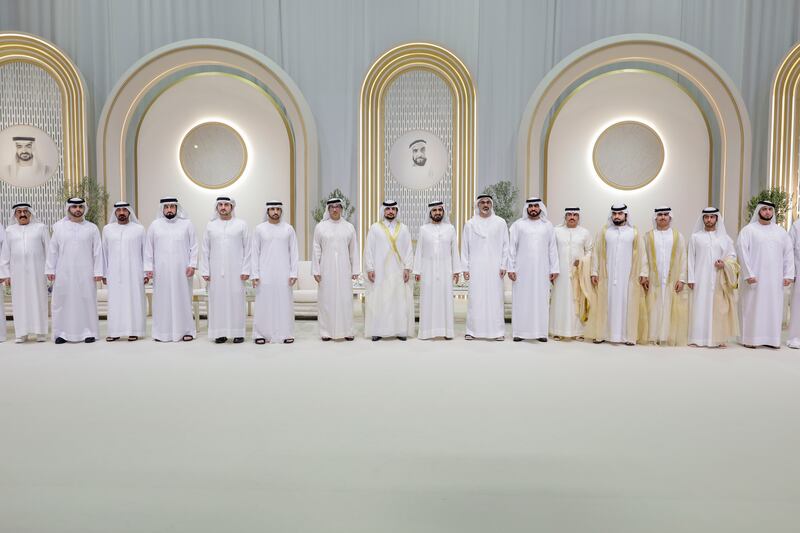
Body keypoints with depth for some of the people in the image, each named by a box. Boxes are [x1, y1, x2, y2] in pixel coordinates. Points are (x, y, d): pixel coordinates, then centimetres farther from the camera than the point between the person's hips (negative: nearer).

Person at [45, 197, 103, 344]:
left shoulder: (92, 228, 4)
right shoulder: (59, 227, 7)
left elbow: (97, 252, 2)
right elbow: (52, 250, 7)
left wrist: (98, 271, -4)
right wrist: (50, 269, 2)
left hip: (85, 273, -1)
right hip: (64, 273, 1)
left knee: (87, 301, 0)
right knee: (62, 301, 3)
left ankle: (88, 332, 8)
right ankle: (62, 332, 10)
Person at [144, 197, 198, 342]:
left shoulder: (187, 224, 4)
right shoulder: (154, 225, 7)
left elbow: (193, 246, 2)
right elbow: (148, 249, 8)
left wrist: (192, 265, -7)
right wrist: (148, 268, 2)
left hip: (182, 270, -1)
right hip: (161, 271, 1)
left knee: (183, 299, 2)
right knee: (162, 300, 2)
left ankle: (186, 330, 8)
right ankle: (162, 332, 8)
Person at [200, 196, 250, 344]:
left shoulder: (241, 225, 4)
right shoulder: (210, 226, 9)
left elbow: (247, 249, 1)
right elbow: (205, 251, 8)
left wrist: (246, 270, -6)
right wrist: (205, 271, 1)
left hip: (236, 271, -2)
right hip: (216, 271, 2)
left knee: (236, 300, -2)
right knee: (217, 300, 1)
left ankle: (238, 333, 4)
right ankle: (220, 333, 7)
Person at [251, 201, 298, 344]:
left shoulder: (288, 229, 5)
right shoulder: (259, 229, 4)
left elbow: (293, 252, 4)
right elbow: (255, 252, 3)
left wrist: (293, 273, -3)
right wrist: (255, 274, -3)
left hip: (283, 273, 0)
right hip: (265, 273, 0)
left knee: (284, 303, 1)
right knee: (264, 303, 0)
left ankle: (285, 334, 8)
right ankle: (261, 334, 8)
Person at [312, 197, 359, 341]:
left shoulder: (349, 227, 5)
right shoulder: (320, 227, 3)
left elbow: (354, 250, 7)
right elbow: (317, 250, 3)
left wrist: (355, 270, 3)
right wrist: (316, 270, -2)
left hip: (344, 270, 1)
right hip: (326, 269, -1)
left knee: (345, 299, 1)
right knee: (327, 299, 2)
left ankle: (346, 331, 9)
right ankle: (327, 331, 9)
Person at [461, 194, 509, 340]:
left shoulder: (500, 223, 5)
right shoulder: (470, 224, 7)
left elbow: (505, 246, 5)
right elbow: (465, 247, 6)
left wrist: (503, 266, -2)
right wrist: (465, 268, 1)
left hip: (494, 268, 0)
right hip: (476, 268, 0)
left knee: (495, 298, 0)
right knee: (475, 298, 0)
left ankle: (497, 331, 6)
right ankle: (472, 330, 7)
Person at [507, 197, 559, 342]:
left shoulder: (548, 226, 8)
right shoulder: (518, 225, 3)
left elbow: (552, 249, 6)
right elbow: (512, 248, 1)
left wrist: (554, 269, 0)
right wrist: (511, 268, -6)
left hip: (541, 270, 1)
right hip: (522, 270, -1)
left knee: (541, 300, 2)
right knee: (521, 299, 0)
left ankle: (541, 332, 9)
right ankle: (520, 332, 5)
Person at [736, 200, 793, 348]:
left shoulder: (781, 231, 12)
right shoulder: (748, 230, -1)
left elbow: (788, 254, 11)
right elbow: (742, 252, -8)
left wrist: (788, 275, 2)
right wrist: (748, 274, -15)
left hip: (775, 279, 4)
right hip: (754, 278, -4)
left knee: (774, 308, 5)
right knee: (753, 307, -1)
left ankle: (772, 338, 13)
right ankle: (750, 339, 5)